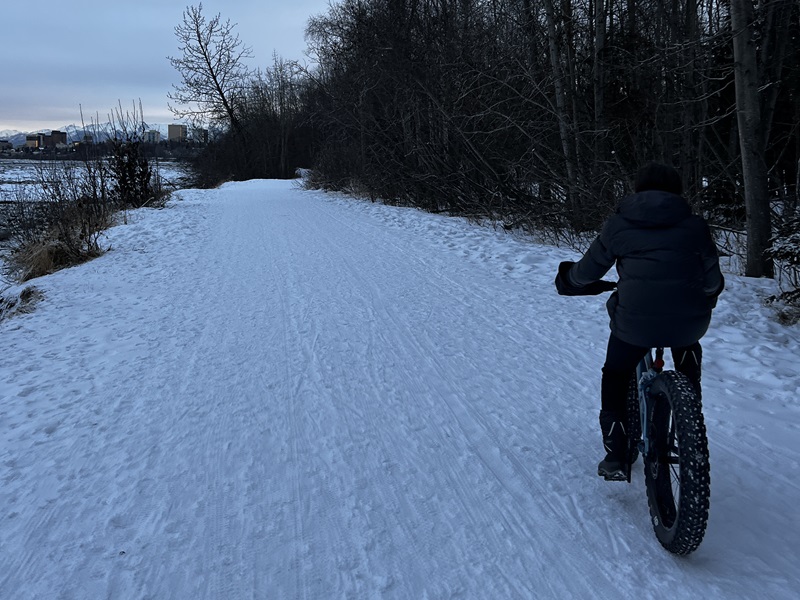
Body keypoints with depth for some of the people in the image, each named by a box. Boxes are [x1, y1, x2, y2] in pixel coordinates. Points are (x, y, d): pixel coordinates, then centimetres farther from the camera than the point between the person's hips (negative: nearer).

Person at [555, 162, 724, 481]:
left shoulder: (619, 223, 7)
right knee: (687, 347, 38)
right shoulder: (694, 224, 9)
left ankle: (616, 457, 20)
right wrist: (704, 299, 33)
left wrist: (568, 279, 32)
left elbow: (587, 271, 10)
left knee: (615, 379, 21)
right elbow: (713, 281, 11)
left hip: (634, 320, -1)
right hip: (688, 322, 2)